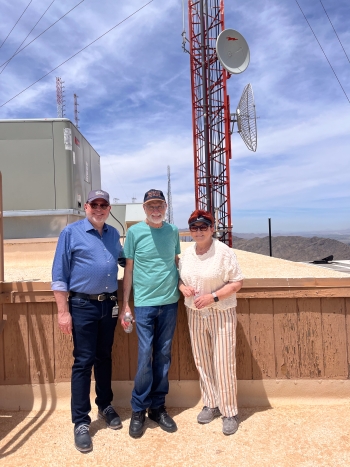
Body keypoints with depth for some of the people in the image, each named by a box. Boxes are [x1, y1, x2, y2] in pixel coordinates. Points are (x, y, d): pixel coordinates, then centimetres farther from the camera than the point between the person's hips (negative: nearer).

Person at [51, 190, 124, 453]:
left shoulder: (113, 233, 8)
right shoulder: (71, 233, -6)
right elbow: (59, 275, -8)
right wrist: (63, 312, -11)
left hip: (109, 304, 5)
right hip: (83, 305, -4)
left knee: (104, 357, 17)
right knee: (83, 362, 3)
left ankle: (105, 406, 35)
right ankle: (81, 422, 18)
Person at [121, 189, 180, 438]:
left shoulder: (173, 231, 5)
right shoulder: (135, 232, -4)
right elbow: (129, 269, -1)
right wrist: (125, 304, -3)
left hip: (170, 302, 3)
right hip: (144, 303, -3)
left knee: (163, 356, 11)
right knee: (145, 357, 0)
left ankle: (158, 407, 28)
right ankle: (139, 410, 21)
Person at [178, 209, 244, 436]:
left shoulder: (224, 251, -13)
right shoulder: (187, 253, 3)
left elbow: (237, 282, -13)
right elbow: (180, 277, 14)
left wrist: (213, 297, -22)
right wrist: (183, 287, -9)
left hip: (221, 314, -5)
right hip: (195, 314, 5)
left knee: (223, 363, 1)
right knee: (202, 362, 13)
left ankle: (230, 412, 19)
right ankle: (211, 404, 32)